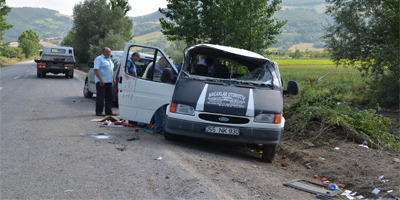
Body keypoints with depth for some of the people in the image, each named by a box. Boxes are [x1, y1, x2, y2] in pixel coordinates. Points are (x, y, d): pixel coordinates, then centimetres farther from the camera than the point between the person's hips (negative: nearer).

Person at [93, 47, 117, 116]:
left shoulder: (110, 60, 20)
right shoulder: (99, 58, -7)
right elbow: (95, 70, -17)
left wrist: (113, 79, 18)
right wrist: (101, 79, -25)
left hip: (109, 81, 8)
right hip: (101, 81, -8)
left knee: (109, 97, 8)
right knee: (100, 97, -7)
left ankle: (109, 111, 14)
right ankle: (99, 112, -2)